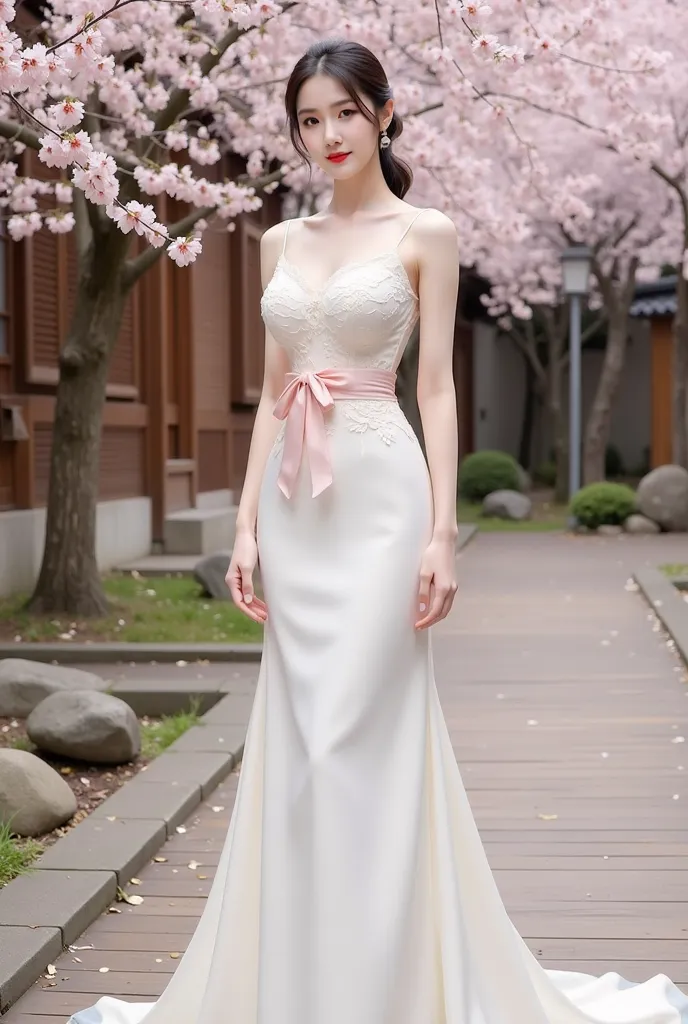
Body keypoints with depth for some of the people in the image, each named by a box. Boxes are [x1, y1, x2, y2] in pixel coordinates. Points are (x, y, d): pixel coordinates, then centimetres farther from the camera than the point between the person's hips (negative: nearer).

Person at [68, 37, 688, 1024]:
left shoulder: (424, 233, 1)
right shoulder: (283, 242, 14)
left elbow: (437, 387, -4)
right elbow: (272, 394, 14)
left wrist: (442, 533, -11)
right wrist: (247, 525, 7)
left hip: (380, 498, -5)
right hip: (295, 504, 5)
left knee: (360, 738, -8)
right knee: (296, 740, 7)